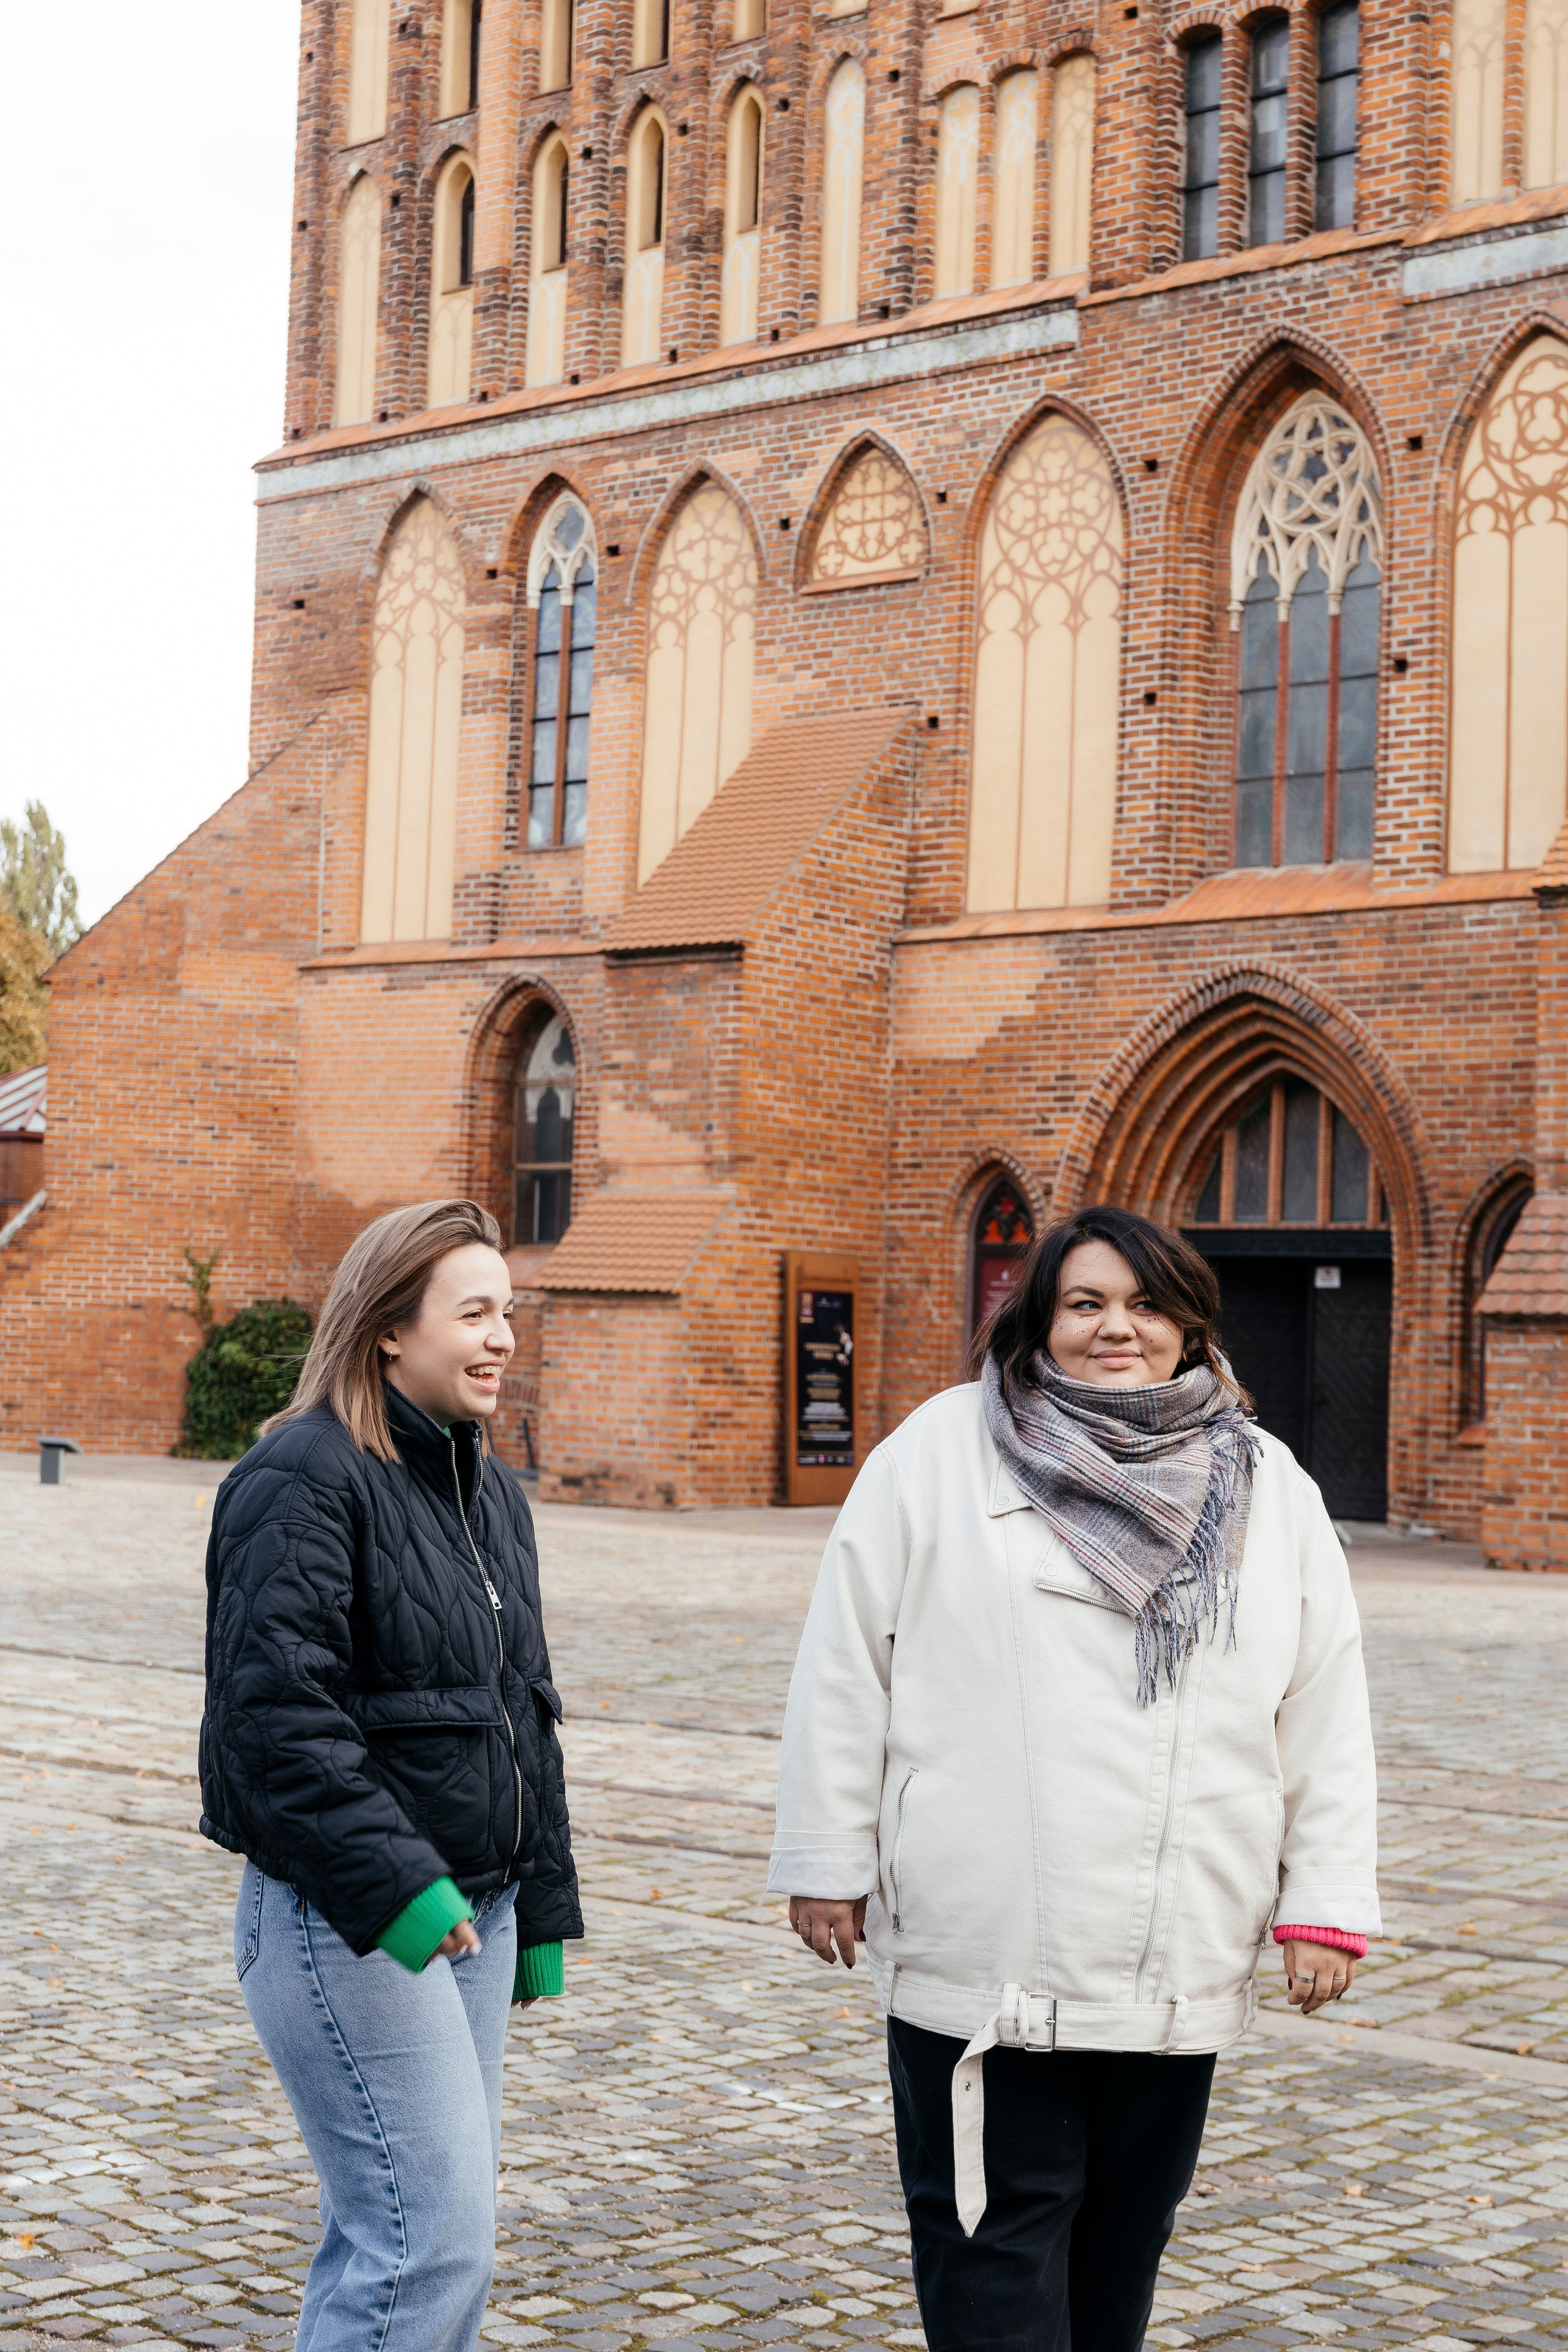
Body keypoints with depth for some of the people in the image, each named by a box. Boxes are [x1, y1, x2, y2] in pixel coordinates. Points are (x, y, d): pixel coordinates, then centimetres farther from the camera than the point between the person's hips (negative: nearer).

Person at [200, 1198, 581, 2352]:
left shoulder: (490, 1490, 15)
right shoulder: (303, 1479, -13)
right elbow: (275, 1712, -21)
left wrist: (541, 1909, 19)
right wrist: (394, 1886, -26)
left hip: (471, 1909, 9)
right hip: (344, 1921, -9)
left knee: (389, 2234, 13)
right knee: (435, 2239, -11)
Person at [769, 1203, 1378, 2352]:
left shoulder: (1267, 1488, 9)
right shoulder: (941, 1451, 0)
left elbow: (1326, 1708, 9)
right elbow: (848, 1665, 1)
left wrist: (1325, 1901, 4)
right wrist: (827, 1858, -1)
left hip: (1181, 1973, 3)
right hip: (982, 1953, -3)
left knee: (1120, 2255, 13)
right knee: (993, 2256, -1)